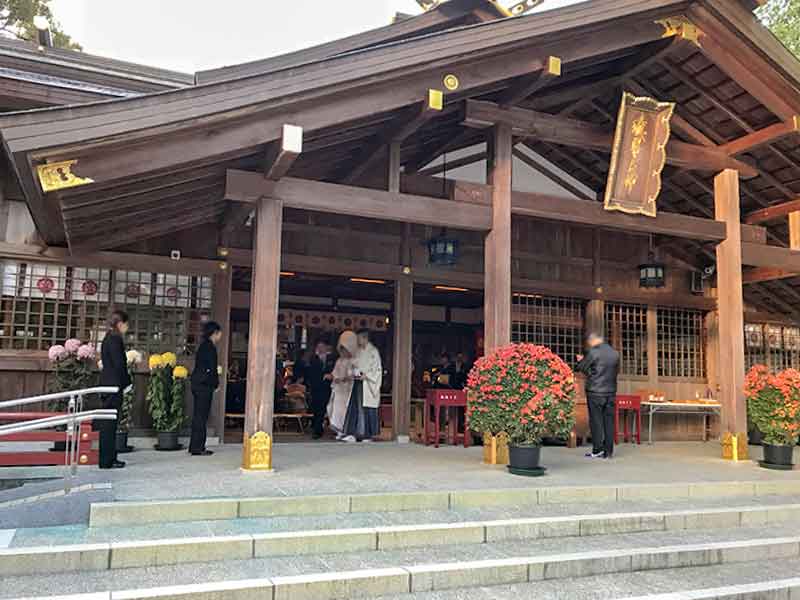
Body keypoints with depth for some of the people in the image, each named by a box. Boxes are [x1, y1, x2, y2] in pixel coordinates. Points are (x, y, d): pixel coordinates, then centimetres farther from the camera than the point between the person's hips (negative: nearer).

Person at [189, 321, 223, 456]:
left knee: (198, 415, 13)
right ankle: (198, 448, -1)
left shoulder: (204, 345, 15)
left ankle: (195, 446, 19)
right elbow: (212, 368, -15)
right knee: (201, 416, -5)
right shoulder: (209, 347, -13)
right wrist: (216, 384, -5)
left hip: (198, 384, 10)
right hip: (204, 385, -10)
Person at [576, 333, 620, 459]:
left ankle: (597, 449, 2)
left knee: (596, 420, 2)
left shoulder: (593, 352, -12)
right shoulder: (615, 353, 6)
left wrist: (581, 360, 17)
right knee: (609, 420, 8)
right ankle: (608, 451, 10)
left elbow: (580, 368, -4)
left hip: (595, 391, -5)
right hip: (611, 391, 5)